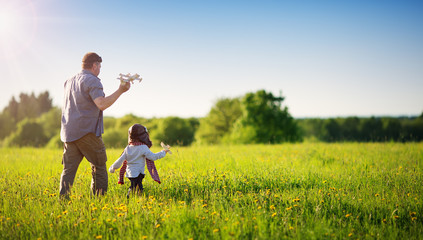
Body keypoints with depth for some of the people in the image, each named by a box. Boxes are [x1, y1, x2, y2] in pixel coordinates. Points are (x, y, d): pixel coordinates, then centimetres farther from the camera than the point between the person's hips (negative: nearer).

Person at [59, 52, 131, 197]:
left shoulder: (69, 81, 20)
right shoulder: (92, 81, -8)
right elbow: (102, 104, -20)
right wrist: (120, 91, -16)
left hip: (68, 132, 7)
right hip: (86, 131, -7)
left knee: (68, 169, 4)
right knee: (99, 166, 5)